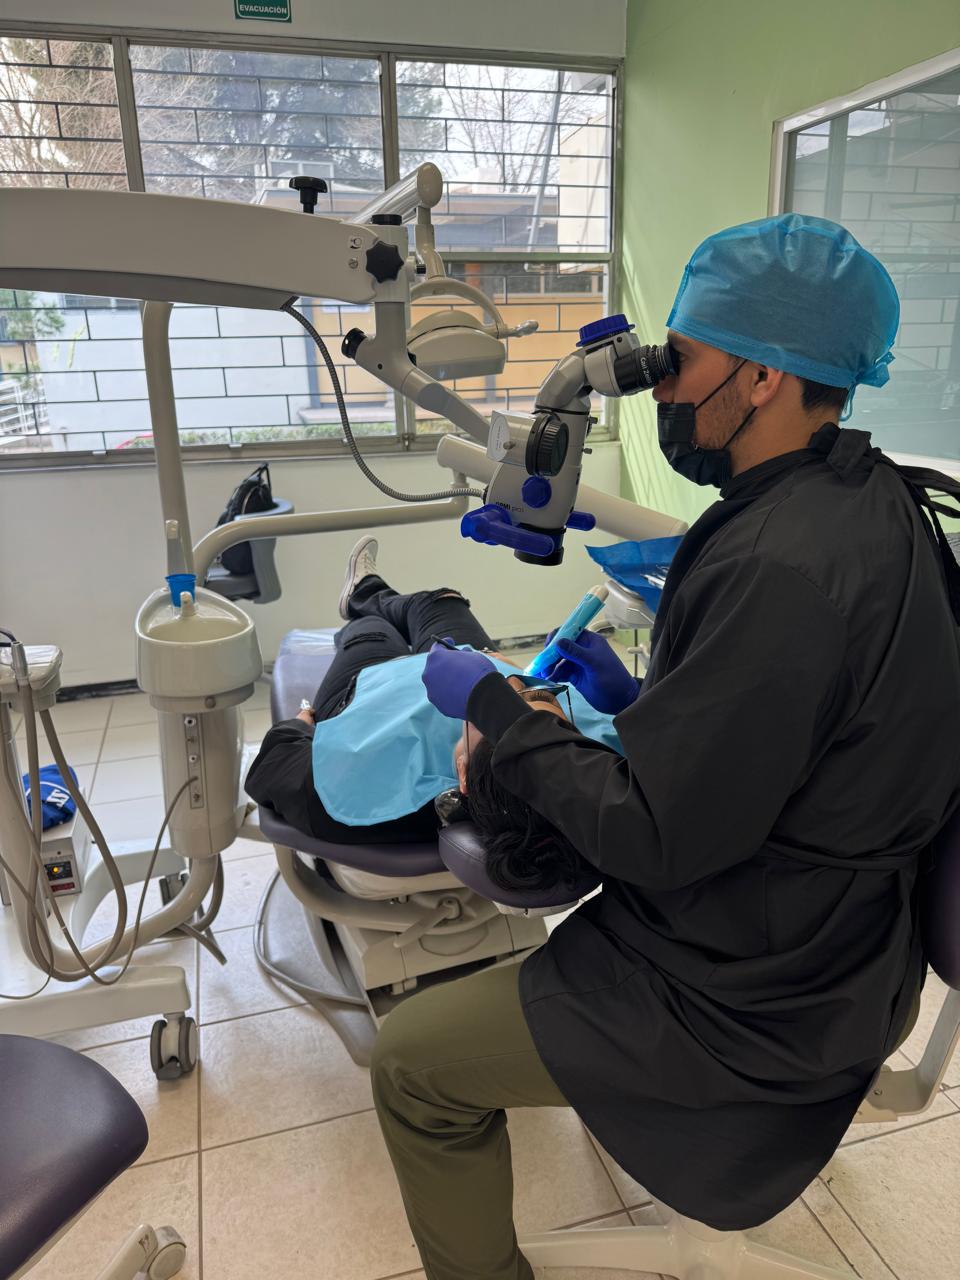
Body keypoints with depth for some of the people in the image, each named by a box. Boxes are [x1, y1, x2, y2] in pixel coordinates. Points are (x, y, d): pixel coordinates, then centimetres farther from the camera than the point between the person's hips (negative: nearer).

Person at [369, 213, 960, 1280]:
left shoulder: (785, 567, -32)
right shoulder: (866, 500, 0)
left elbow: (655, 837, -27)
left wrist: (491, 704, -17)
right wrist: (637, 699, 2)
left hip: (752, 999, -9)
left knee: (413, 1066, -3)